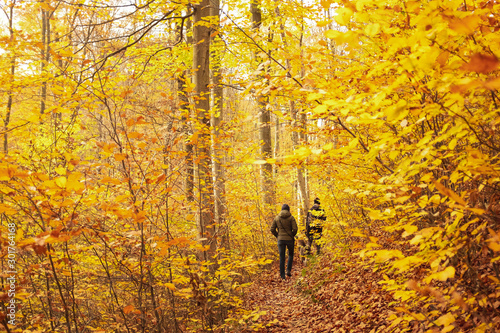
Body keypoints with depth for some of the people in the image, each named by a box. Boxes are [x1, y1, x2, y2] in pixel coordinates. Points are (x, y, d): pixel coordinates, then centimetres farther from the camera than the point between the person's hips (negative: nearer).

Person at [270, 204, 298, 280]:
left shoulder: (277, 218, 4)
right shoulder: (291, 218, -5)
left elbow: (272, 229, 2)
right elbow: (295, 229, -12)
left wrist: (278, 236, 12)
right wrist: (292, 236, 5)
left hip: (280, 239, 2)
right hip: (289, 239, -2)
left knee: (282, 257, 7)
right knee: (290, 254, 21)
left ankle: (282, 275, 5)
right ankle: (288, 270, 6)